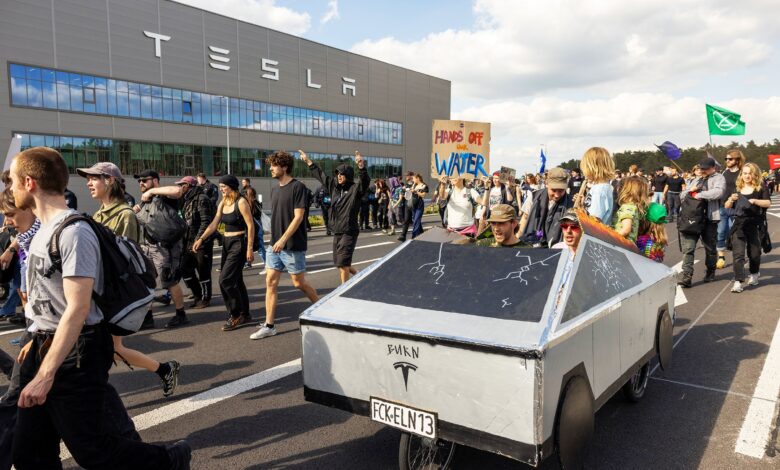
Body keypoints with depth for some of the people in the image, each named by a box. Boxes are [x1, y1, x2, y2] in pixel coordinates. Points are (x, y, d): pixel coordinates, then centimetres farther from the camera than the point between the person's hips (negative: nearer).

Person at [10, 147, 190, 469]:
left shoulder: (72, 233, -20)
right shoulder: (45, 228, 11)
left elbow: (78, 309, -25)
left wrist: (45, 374, -25)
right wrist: (38, 341, 23)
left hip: (75, 355, -9)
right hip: (45, 347, 9)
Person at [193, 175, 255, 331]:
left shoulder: (241, 202, -12)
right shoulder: (223, 203, 11)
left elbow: (250, 225, -15)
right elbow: (214, 224, 9)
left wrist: (250, 248, -18)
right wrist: (201, 239, -3)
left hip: (239, 243, -8)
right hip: (226, 243, 8)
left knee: (225, 280, -11)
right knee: (235, 281, 11)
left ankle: (236, 316, 2)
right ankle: (245, 315, 21)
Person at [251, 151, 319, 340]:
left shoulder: (298, 187, -11)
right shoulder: (274, 190, 12)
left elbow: (298, 216, -17)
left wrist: (283, 240, -22)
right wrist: (275, 241, 14)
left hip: (293, 246, -7)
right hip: (274, 245, 7)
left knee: (299, 283, 4)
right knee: (270, 282, 3)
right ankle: (269, 325, 8)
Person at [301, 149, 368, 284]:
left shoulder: (355, 189, -10)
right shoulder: (334, 186, 10)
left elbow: (365, 181, -29)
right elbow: (321, 175, 21)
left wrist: (361, 167, -48)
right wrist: (308, 161, 25)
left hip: (349, 232, -8)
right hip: (336, 232, 8)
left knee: (343, 263, -8)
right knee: (339, 263, 15)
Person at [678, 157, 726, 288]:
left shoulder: (718, 178, 3)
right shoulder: (696, 180, 23)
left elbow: (719, 192, -17)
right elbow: (683, 195, 23)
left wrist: (699, 195, -15)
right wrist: (690, 190, 1)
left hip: (709, 218, -4)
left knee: (710, 247, 11)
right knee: (688, 247, -6)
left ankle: (710, 272, 31)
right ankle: (686, 276, -8)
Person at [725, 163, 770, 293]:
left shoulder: (761, 188, 2)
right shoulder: (737, 188, 9)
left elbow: (768, 203, -9)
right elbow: (727, 206, 10)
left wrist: (754, 201, -24)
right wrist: (731, 199, -11)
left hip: (754, 225, -1)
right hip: (739, 224, 1)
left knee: (754, 253, 11)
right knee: (738, 253, -8)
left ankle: (754, 275, 37)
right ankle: (739, 282, -9)